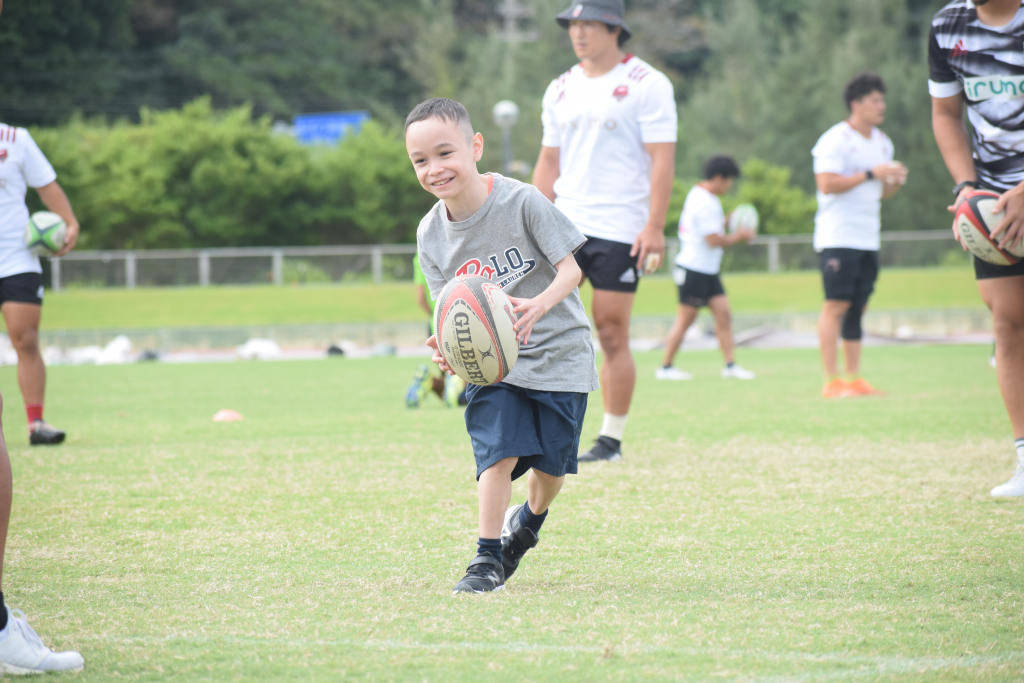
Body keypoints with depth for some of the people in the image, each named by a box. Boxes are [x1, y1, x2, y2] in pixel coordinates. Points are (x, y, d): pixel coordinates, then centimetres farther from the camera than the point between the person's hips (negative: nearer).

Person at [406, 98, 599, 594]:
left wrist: (538, 305, -36)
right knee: (498, 450, -18)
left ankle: (528, 521, 38)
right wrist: (446, 347, -22)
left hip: (557, 352, -2)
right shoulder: (431, 234, -3)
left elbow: (570, 268, -16)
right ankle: (488, 557, -9)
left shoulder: (522, 202, -17)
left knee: (552, 462, 6)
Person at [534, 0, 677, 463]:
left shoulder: (646, 84, -4)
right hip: (565, 225, 5)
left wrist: (655, 227, -16)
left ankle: (611, 441, 6)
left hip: (620, 229, -5)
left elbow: (662, 159, -9)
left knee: (612, 335, -2)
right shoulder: (561, 89, 14)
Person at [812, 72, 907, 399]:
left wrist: (895, 181, 1)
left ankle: (854, 378, 9)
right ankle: (832, 381, -11)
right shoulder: (835, 140, -9)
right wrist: (870, 174, -18)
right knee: (836, 305, -10)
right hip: (837, 235, -8)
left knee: (858, 306, 7)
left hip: (868, 238, 8)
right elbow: (827, 184, -19)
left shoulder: (882, 143, 16)